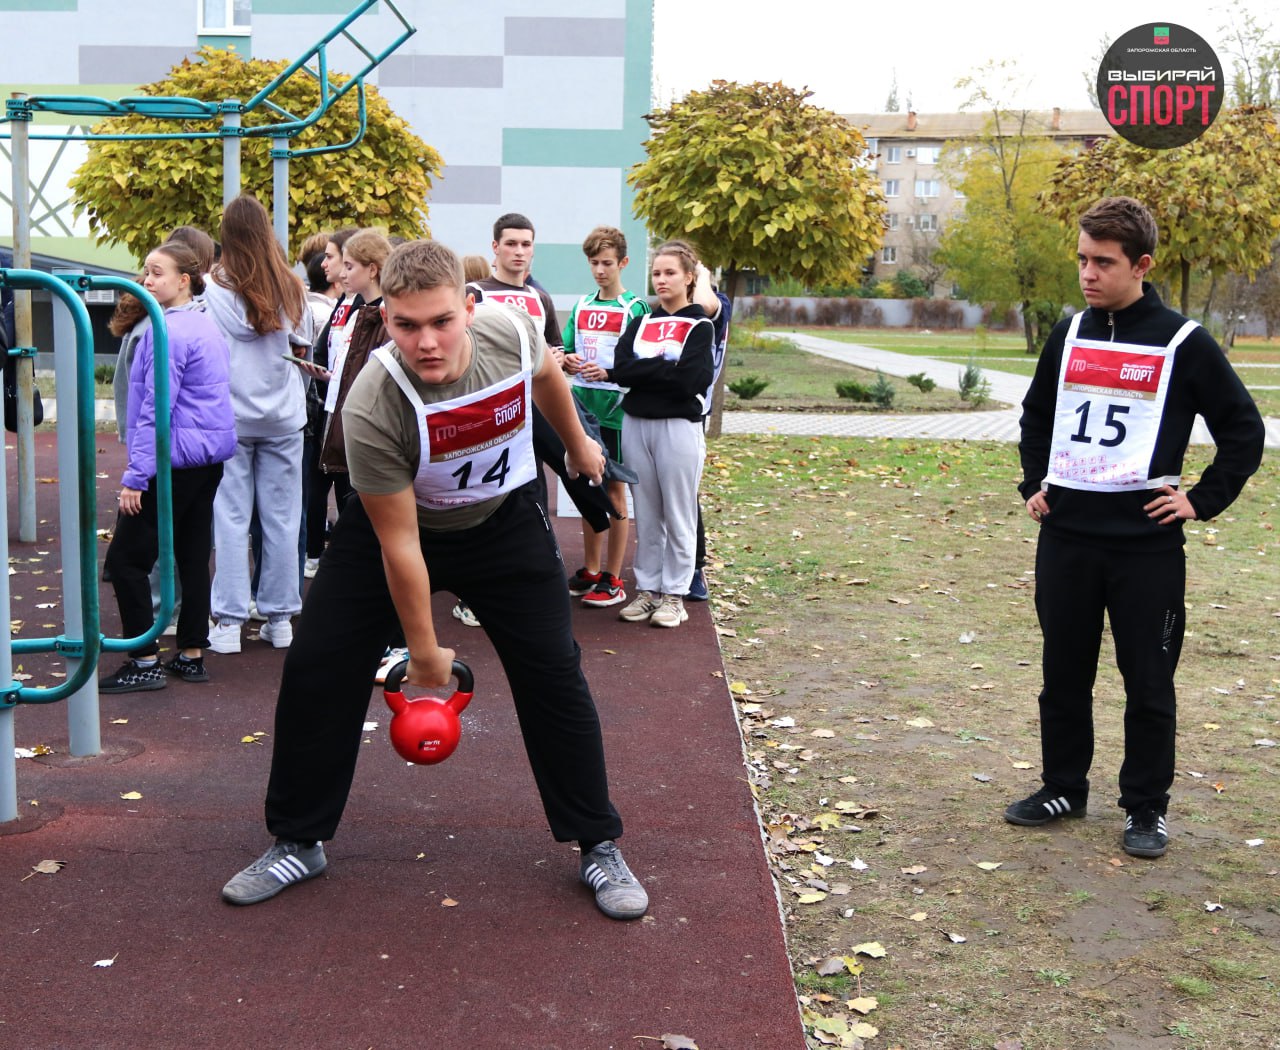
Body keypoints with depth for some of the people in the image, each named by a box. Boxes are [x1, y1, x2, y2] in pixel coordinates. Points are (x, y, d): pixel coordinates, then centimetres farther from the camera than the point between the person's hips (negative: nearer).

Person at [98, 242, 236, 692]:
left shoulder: (167, 331, -16)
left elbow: (154, 410, -19)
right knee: (193, 555, 13)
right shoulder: (208, 326, 13)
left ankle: (145, 662, -2)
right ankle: (191, 654, 18)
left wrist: (135, 476, -18)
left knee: (126, 557, -3)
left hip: (175, 459, -9)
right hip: (211, 455, 9)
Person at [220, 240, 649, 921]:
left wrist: (578, 445, 18)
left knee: (553, 673, -6)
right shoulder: (371, 409, -35)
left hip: (504, 521, 2)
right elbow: (399, 545, -26)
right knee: (316, 667, -7)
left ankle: (599, 847, 10)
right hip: (391, 522, -1)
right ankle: (297, 844, 14)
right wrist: (425, 653, -16)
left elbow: (546, 374, 2)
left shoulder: (512, 332, -27)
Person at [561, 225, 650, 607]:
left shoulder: (635, 308, -4)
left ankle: (612, 579, 7)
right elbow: (564, 352, 16)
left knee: (614, 490, 1)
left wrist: (608, 373, -22)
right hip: (583, 406, 5)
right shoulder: (581, 307, 12)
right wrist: (567, 362, -7)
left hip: (616, 409, -5)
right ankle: (590, 571, 21)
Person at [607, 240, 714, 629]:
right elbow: (619, 370, -2)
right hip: (635, 423, 5)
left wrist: (644, 370, -8)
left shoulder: (699, 325, -1)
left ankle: (674, 594, 10)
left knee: (678, 515, 1)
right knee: (646, 514, 10)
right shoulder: (641, 323, 13)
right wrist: (665, 368, -11)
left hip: (679, 426, -5)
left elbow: (688, 380, -15)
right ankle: (647, 589, 19)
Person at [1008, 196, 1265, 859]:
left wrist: (1202, 501, -5)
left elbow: (1244, 431, 0)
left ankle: (1146, 808, 17)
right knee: (1063, 675, 12)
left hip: (1146, 544, -4)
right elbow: (1035, 418, 23)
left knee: (1149, 684, 5)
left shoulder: (1183, 343, -5)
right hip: (1065, 538, 4)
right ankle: (1063, 788, 27)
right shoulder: (1069, 334, 8)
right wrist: (1034, 483, 13)